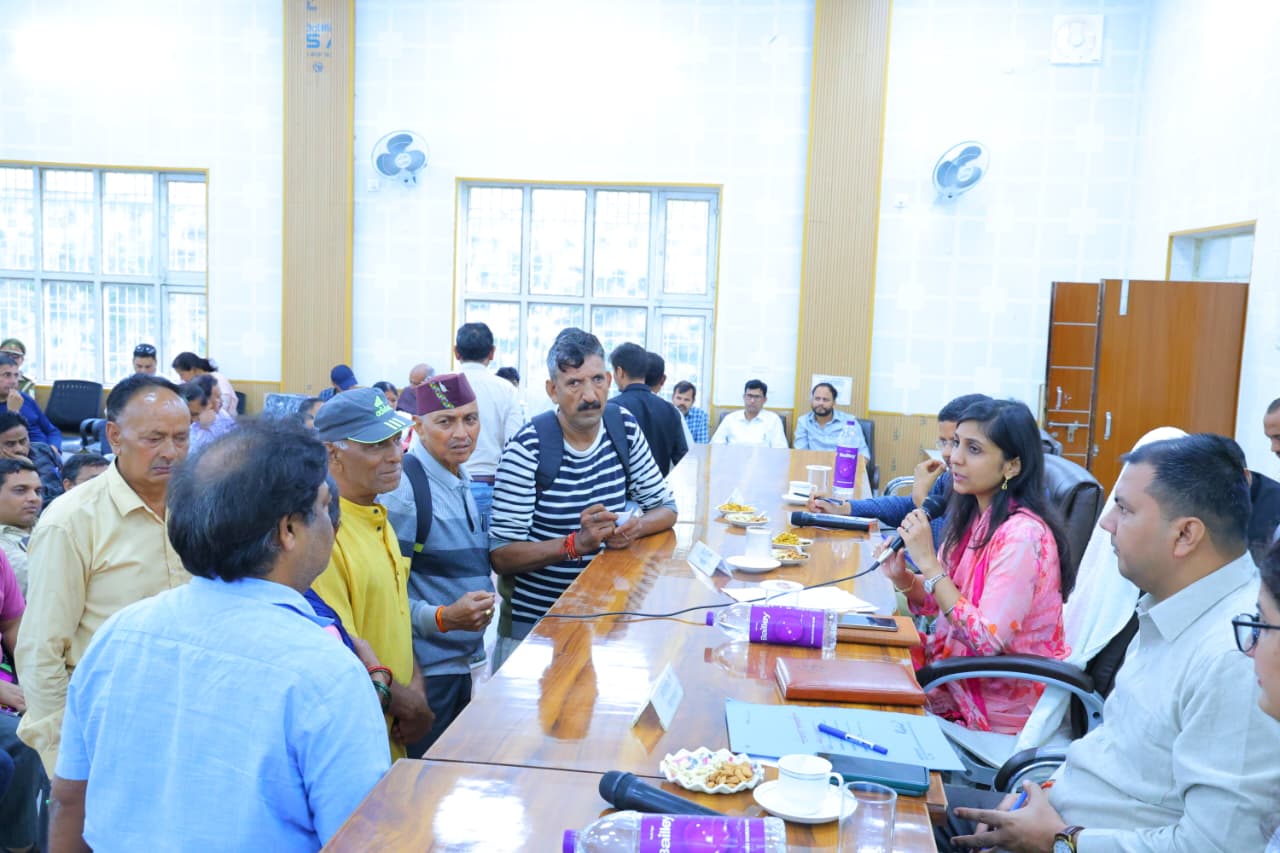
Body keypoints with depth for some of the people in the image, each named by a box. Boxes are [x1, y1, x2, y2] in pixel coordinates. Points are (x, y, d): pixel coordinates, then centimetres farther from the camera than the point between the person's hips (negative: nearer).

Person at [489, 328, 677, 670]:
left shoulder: (623, 427, -4)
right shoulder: (528, 447, -19)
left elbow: (666, 507, 5)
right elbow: (500, 556, -20)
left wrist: (636, 527, -17)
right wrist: (576, 544, -32)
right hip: (533, 620, -4)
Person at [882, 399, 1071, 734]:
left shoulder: (1022, 534, -25)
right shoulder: (972, 515, 0)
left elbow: (987, 640, -29)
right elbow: (945, 598, 9)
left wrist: (927, 561, -28)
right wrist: (903, 579, -10)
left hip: (1000, 707, -7)